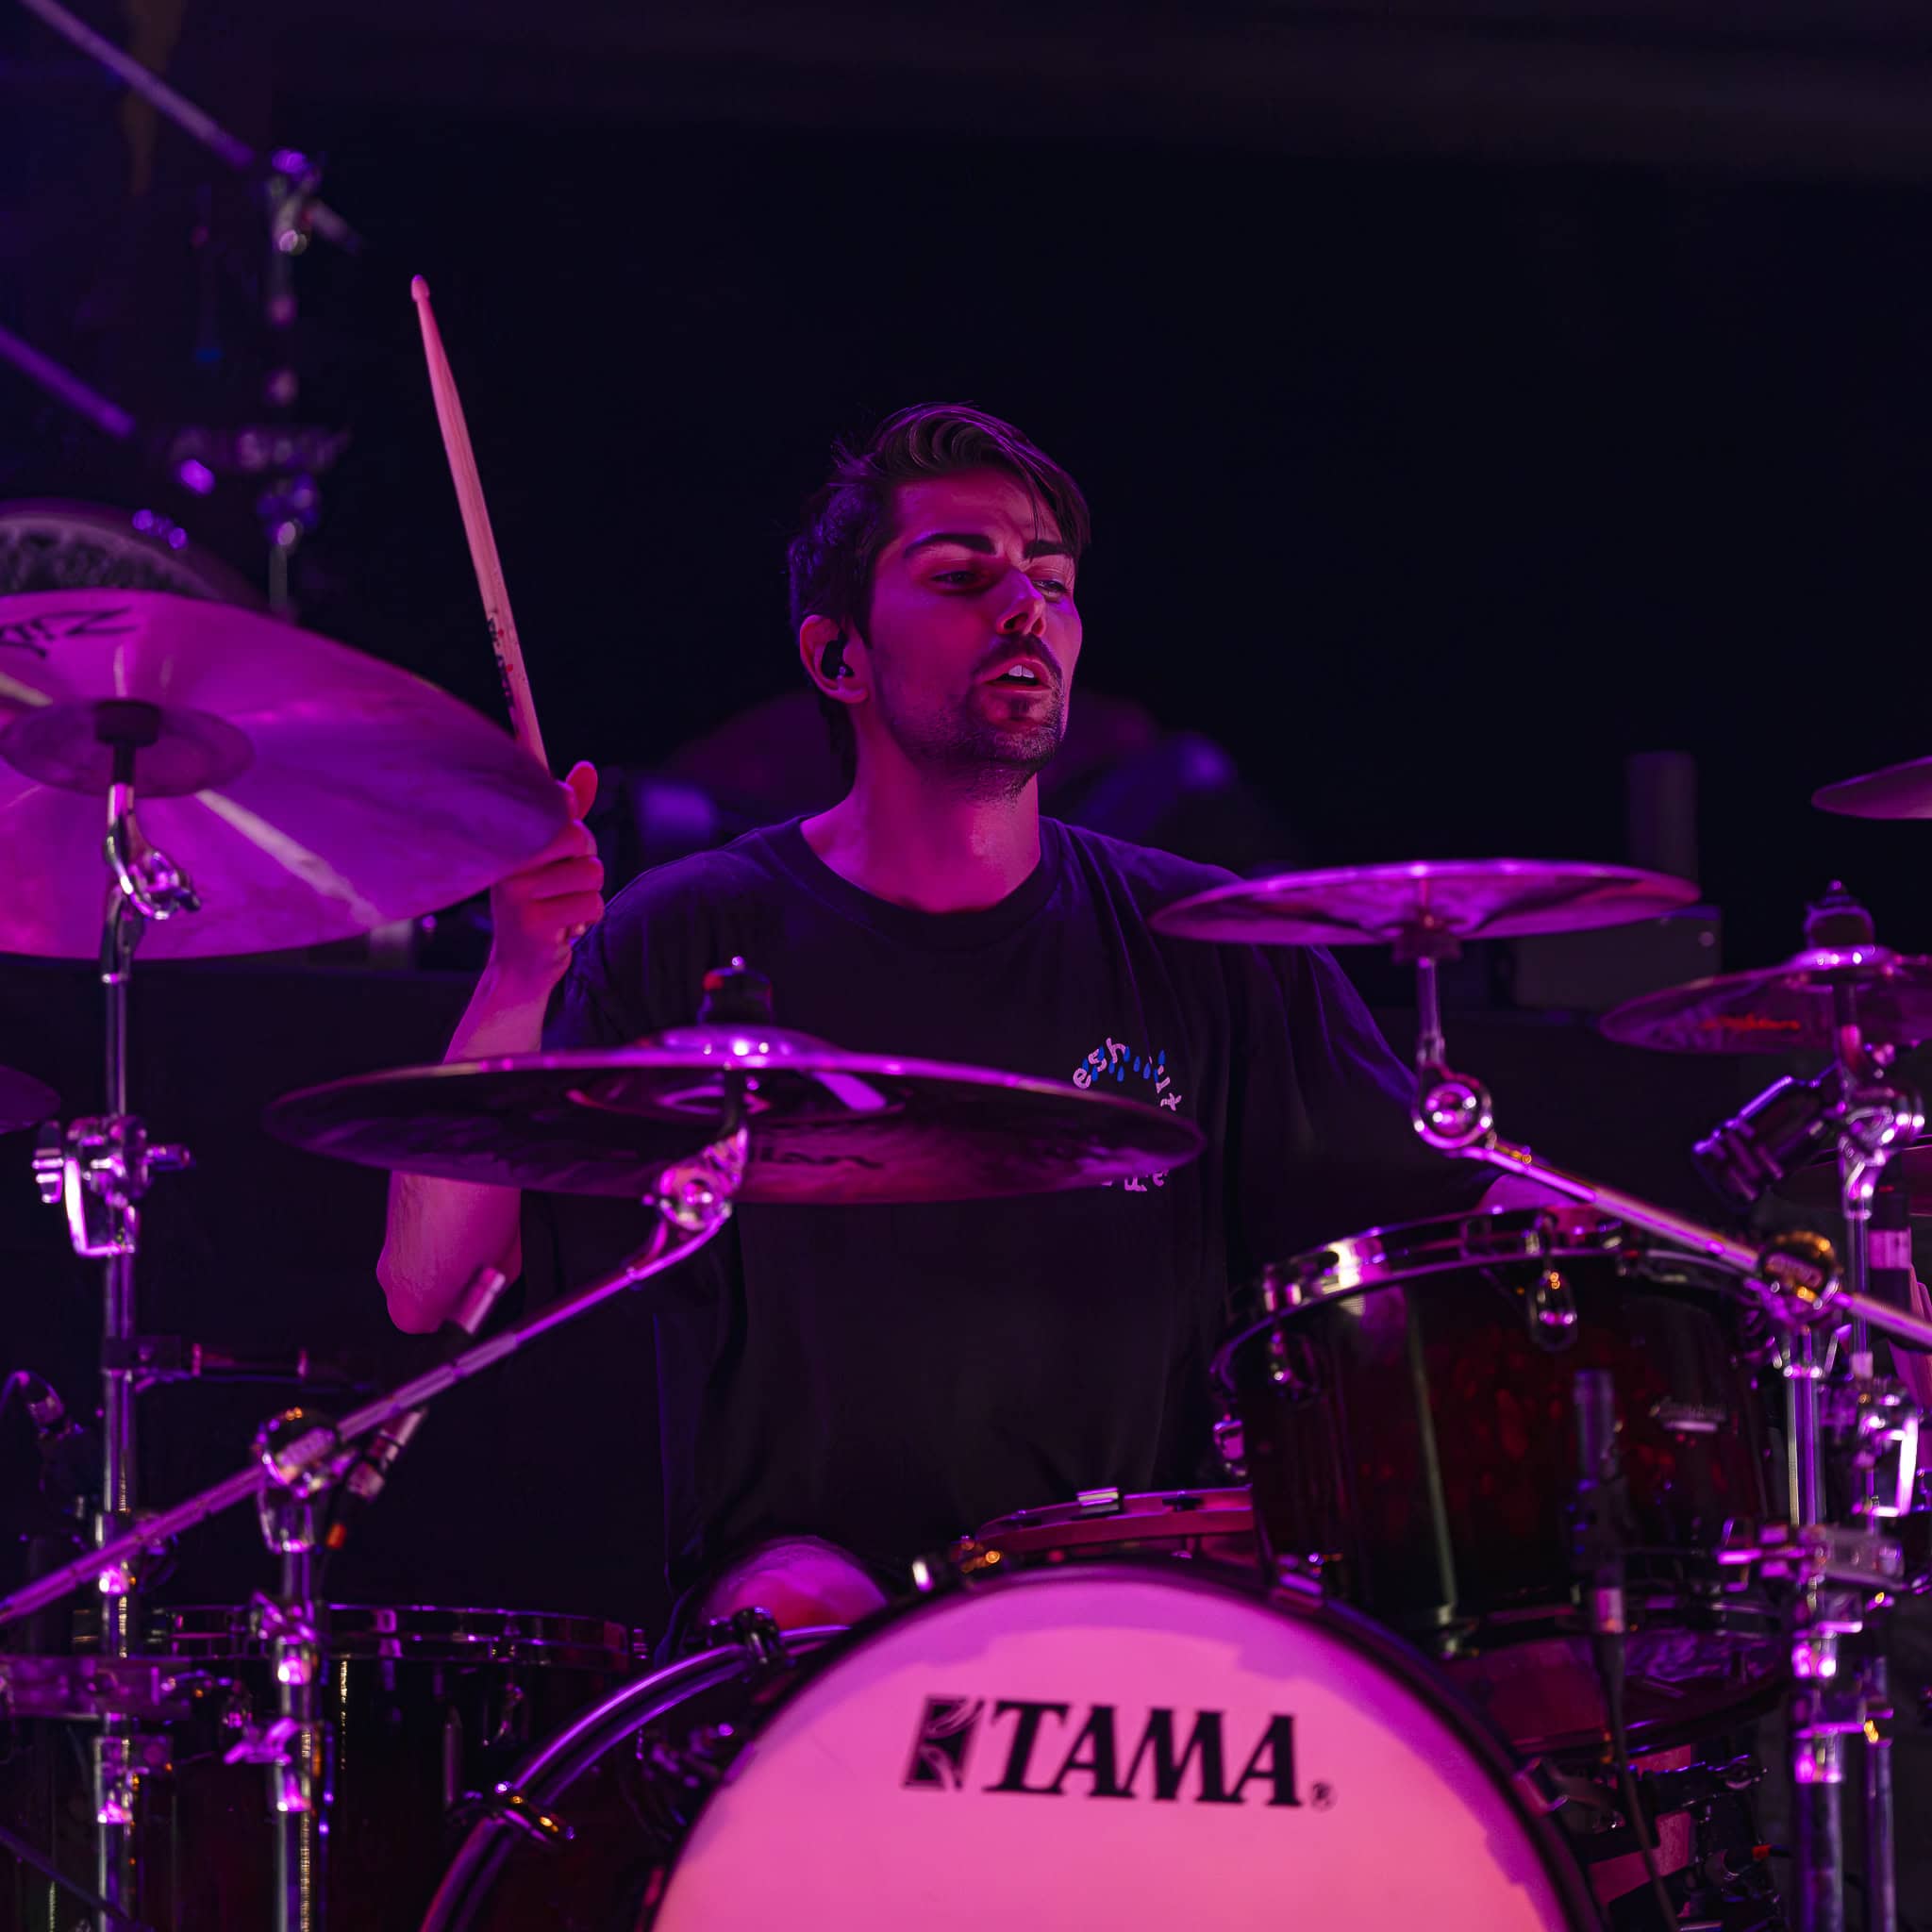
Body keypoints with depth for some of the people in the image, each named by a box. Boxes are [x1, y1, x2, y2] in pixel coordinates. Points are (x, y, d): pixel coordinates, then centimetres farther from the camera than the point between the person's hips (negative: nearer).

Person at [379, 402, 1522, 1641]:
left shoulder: (1200, 946, 9)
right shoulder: (697, 945, 2)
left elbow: (1451, 1210, 12)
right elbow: (428, 1293, -4)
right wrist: (519, 982, -19)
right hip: (806, 1560, -2)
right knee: (810, 1628, -35)